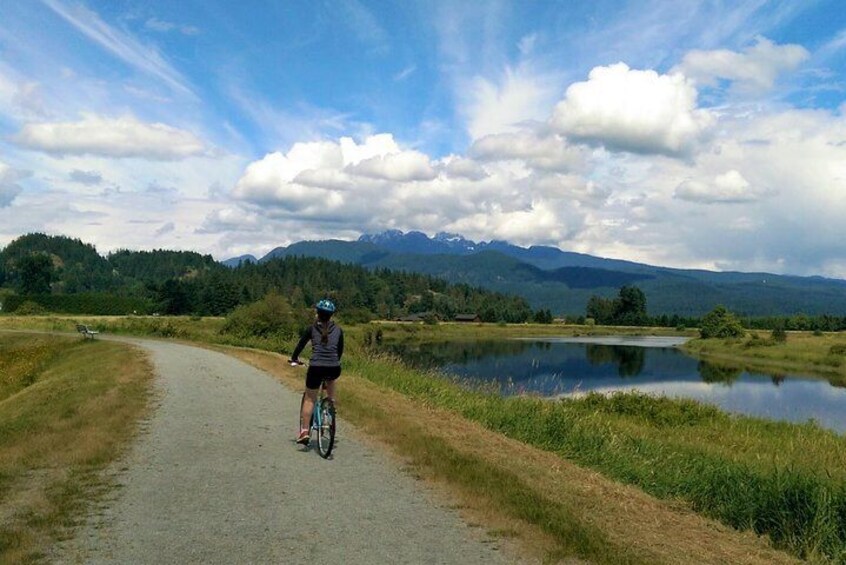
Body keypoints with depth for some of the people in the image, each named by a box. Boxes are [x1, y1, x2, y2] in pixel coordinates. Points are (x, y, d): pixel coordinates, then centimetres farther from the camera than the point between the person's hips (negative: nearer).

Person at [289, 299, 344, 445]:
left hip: (316, 368, -2)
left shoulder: (312, 329, 4)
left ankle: (304, 431, 3)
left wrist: (294, 359, 28)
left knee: (309, 399, 10)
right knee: (331, 379, 38)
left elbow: (300, 345, 11)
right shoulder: (338, 330, 9)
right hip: (334, 369, 2)